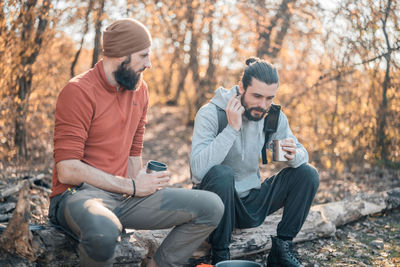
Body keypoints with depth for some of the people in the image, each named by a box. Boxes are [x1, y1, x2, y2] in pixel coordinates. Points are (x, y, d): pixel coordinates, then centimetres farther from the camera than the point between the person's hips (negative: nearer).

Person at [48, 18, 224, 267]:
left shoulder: (140, 89, 11)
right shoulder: (79, 91, -12)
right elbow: (67, 170, -18)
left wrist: (139, 185, -2)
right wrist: (131, 186, -14)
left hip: (125, 194, 7)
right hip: (78, 194, -6)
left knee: (211, 207, -6)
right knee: (103, 230, -42)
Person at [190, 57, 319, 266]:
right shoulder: (210, 114, -18)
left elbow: (302, 154, 3)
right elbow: (198, 169, -31)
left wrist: (294, 156, -22)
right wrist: (232, 129, -32)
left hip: (252, 204, 5)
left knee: (307, 174, -8)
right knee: (222, 174, -36)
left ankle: (281, 249, -1)